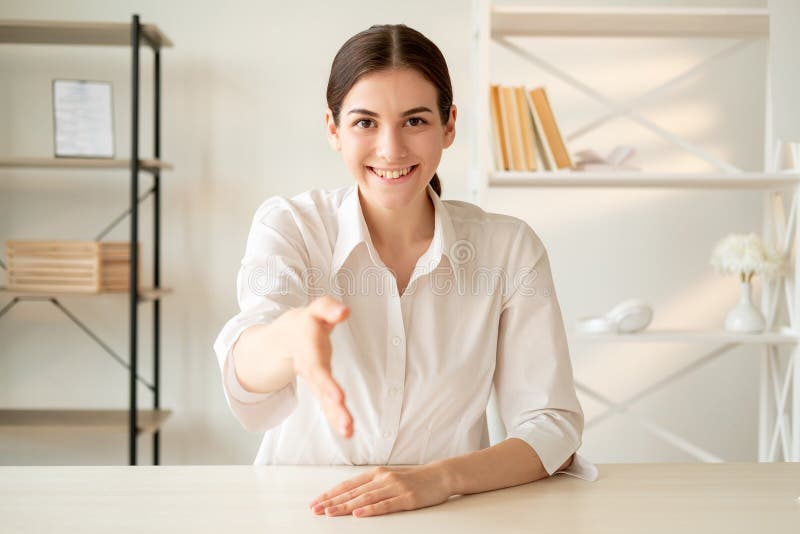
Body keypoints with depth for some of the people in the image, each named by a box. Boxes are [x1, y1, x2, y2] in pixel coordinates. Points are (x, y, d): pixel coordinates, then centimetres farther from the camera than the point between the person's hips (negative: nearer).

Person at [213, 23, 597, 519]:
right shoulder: (288, 226, -7)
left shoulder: (509, 248, -5)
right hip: (303, 510, 1)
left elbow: (551, 424, -7)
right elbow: (246, 374, -23)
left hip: (452, 515, 0)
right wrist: (293, 335, -46)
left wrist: (439, 478, -24)